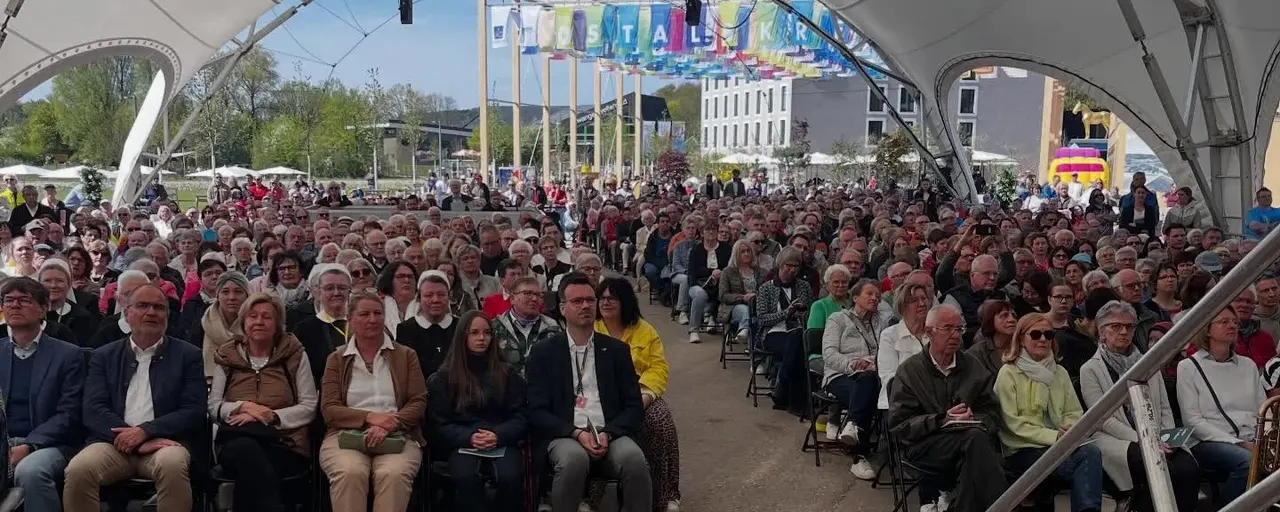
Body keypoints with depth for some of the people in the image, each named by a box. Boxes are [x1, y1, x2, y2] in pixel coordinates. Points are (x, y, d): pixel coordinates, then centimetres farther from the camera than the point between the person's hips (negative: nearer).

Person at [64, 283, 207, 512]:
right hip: (115, 442, 2)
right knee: (78, 469, -29)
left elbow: (194, 412, 0)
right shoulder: (104, 355, 15)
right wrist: (131, 438, -13)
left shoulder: (188, 355, 10)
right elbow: (94, 410, 3)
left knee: (172, 464, -35)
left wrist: (145, 431, -14)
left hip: (164, 442, -2)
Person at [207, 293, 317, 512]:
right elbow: (213, 407, 11)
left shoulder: (295, 355, 9)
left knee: (248, 461, -35)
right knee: (244, 449, -36)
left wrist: (270, 416, -11)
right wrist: (244, 407, -10)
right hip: (235, 442, 2)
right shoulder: (227, 356, 15)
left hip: (285, 446, -2)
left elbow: (309, 407, 4)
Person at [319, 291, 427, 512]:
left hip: (397, 436, 0)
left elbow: (418, 402, 5)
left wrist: (388, 425, -14)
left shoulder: (406, 355, 15)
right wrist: (369, 417, -13)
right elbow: (329, 409, 5)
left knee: (394, 473, -35)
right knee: (350, 472, -35)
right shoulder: (336, 359, 15)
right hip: (346, 435, 0)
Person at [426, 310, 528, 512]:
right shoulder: (443, 378, 13)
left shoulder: (507, 373, 15)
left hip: (502, 443, 1)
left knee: (510, 478, -32)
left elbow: (521, 417, 8)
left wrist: (498, 436, -13)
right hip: (462, 444, -1)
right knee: (465, 478, -35)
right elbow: (439, 424, 6)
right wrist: (469, 437, -13)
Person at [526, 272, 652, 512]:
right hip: (564, 436, -1)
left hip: (610, 435, 2)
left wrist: (607, 433, -10)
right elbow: (537, 411, 1)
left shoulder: (617, 350, 14)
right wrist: (576, 433, -15)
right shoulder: (543, 352, 9)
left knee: (634, 458, -31)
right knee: (574, 458, -36)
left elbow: (634, 406, 9)